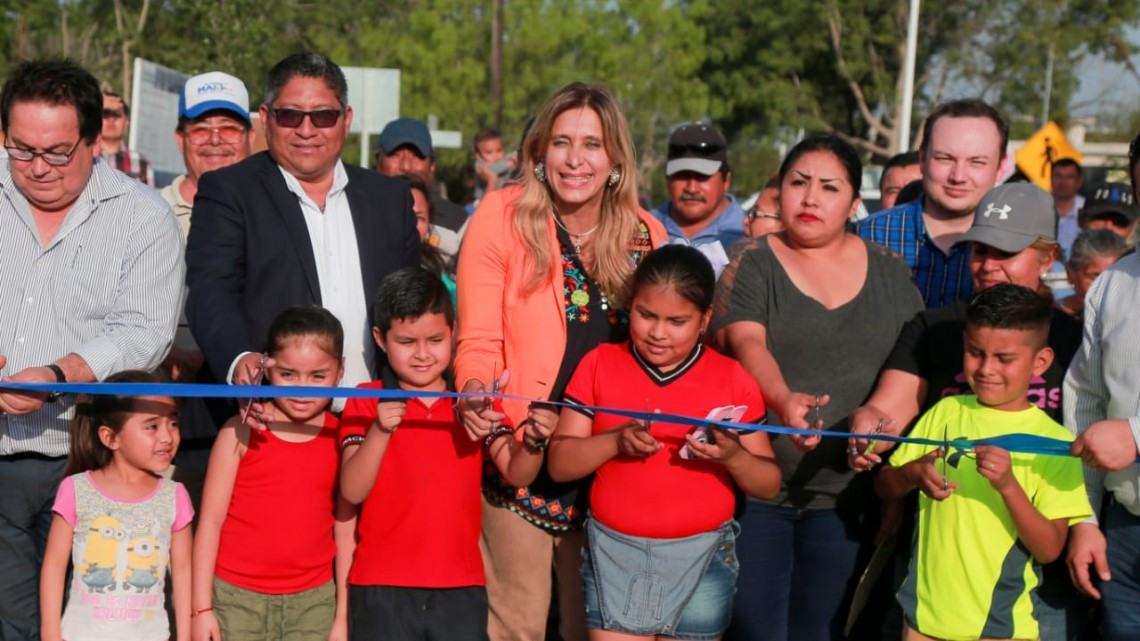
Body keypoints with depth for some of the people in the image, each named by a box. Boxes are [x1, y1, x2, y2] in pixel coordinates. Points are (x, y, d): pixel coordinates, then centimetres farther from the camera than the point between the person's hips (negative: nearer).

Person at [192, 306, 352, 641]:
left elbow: (346, 531, 4)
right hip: (237, 597, -1)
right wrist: (201, 607, -4)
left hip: (314, 600, 1)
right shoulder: (241, 432, -3)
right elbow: (211, 521, -2)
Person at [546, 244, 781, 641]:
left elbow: (769, 485, 1)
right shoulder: (600, 365, 0)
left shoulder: (733, 379, -1)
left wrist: (733, 457, -19)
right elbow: (559, 464, -2)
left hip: (702, 559, 0)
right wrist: (615, 441, -19)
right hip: (615, 555, 0)